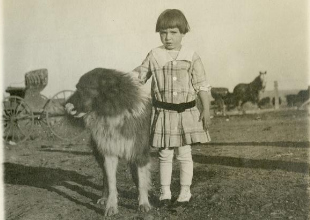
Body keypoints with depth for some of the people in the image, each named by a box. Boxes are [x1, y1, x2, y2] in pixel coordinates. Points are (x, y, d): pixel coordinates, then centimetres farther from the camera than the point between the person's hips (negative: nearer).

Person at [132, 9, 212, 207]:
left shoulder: (191, 57, -2)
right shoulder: (154, 56, 2)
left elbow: (202, 86, -1)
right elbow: (140, 74, 13)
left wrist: (206, 109, -6)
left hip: (186, 112, -1)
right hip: (163, 113, 1)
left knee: (184, 153, 6)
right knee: (165, 155, 7)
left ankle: (185, 192, 18)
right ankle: (165, 192, 19)